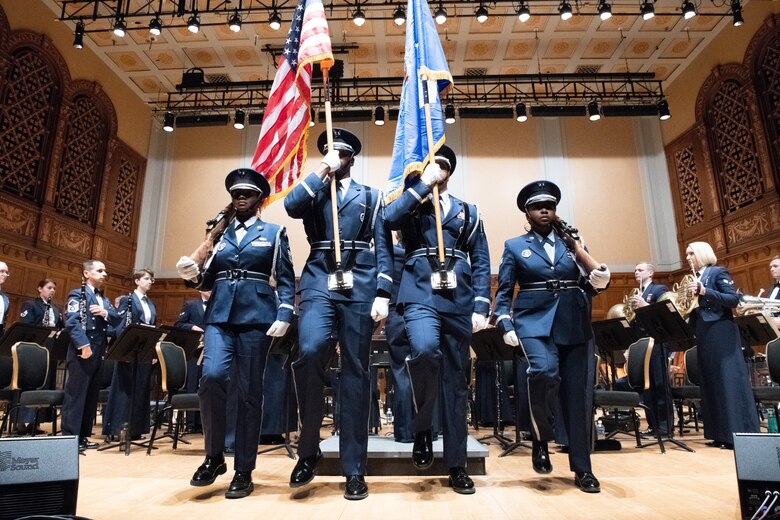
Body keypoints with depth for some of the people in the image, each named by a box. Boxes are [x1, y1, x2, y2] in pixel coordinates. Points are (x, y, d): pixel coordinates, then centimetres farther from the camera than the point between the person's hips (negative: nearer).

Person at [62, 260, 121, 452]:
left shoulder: (104, 300, 21)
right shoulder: (78, 294, -3)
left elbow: (117, 320, 10)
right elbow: (71, 322, -17)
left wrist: (106, 313, -11)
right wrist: (83, 344, -27)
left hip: (98, 353, 8)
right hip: (82, 352, -8)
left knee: (92, 395, 11)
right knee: (75, 394, -4)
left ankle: (83, 435, 19)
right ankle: (70, 436, 2)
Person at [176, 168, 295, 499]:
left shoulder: (274, 233, 10)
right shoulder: (219, 233, 19)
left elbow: (286, 280, 2)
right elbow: (208, 281, 17)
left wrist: (284, 316, -11)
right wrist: (193, 274, -5)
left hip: (256, 316, -2)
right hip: (219, 315, 3)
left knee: (249, 392, -1)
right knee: (211, 377, -17)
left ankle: (243, 471, 12)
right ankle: (214, 456, 7)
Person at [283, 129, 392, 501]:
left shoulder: (371, 196, 19)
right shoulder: (312, 191, 22)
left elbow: (383, 247, 8)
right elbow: (290, 206, -4)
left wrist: (383, 294, -3)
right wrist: (321, 171, 2)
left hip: (360, 286, 0)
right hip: (319, 282, 0)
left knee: (355, 372, 0)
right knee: (309, 352, -24)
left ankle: (354, 469, 10)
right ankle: (308, 449, -2)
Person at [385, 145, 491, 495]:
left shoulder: (468, 212, 19)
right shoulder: (411, 205, 15)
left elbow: (482, 263, 12)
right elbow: (390, 218, -11)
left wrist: (481, 307, 1)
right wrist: (422, 184, -6)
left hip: (458, 301, 3)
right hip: (421, 295, -2)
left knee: (456, 381, 5)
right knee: (424, 348, -32)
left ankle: (456, 464, 18)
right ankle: (422, 427, -5)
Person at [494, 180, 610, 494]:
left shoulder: (572, 243, 15)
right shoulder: (514, 246, 9)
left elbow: (588, 286, 13)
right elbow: (503, 292, 5)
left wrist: (597, 280, -10)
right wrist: (506, 325, -9)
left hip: (575, 326, 3)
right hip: (534, 323, -3)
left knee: (578, 395, 3)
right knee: (545, 372, -28)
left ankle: (582, 468, 18)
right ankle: (541, 439, -1)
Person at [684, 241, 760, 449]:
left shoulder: (718, 272, -2)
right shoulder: (695, 278, 18)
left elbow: (733, 299, -14)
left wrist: (704, 292, -22)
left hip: (721, 333, -8)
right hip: (704, 336, 8)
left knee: (730, 382, -7)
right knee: (712, 384, 8)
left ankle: (740, 434, -4)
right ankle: (721, 434, 14)